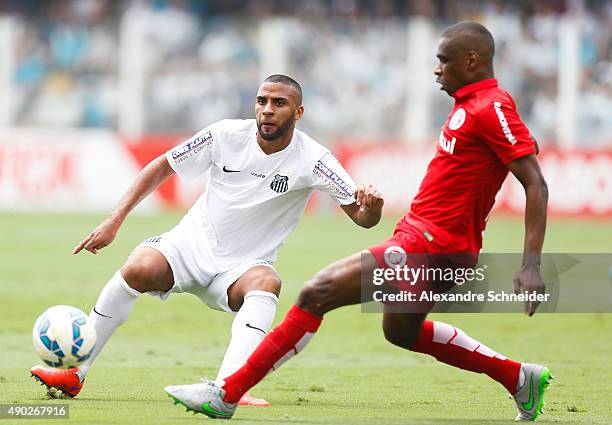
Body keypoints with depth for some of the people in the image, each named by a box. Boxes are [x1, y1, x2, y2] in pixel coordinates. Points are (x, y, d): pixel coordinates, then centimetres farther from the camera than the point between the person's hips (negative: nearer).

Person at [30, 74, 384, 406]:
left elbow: (361, 216, -15)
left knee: (267, 282, -36)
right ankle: (73, 375, -16)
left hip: (243, 267, -1)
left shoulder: (312, 160, -14)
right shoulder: (226, 135, -9)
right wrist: (115, 220, -4)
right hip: (192, 243, 1)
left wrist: (370, 210, -41)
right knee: (139, 269, -29)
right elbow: (162, 166, 2)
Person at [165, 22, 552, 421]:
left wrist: (531, 267, -27)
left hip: (431, 246, -11)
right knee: (402, 331, 30)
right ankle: (521, 378, 33)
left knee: (316, 294, -13)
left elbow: (536, 185, -21)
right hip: (419, 235, 11)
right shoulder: (470, 104, 12)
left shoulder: (492, 109, -17)